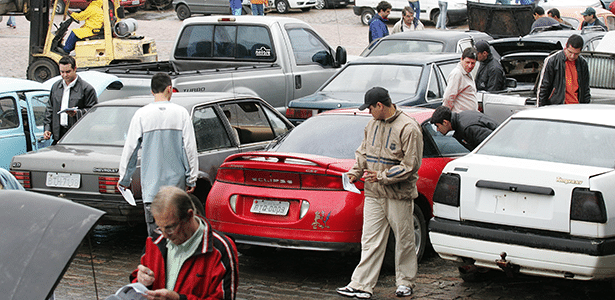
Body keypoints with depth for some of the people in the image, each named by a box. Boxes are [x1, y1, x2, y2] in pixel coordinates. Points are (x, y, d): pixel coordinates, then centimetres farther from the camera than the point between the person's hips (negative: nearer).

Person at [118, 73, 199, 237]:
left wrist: (124, 179, 11)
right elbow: (190, 148, 0)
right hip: (176, 181, 1)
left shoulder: (141, 114, -2)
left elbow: (130, 149, 1)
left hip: (151, 184, -1)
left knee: (154, 231, -1)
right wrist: (191, 178, 7)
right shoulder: (181, 113, -1)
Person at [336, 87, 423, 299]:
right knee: (370, 241, 3)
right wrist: (356, 171, 4)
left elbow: (411, 164, -14)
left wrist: (382, 176, -15)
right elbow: (364, 152, 20)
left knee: (404, 240, 7)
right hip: (374, 194, 6)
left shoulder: (408, 128, -12)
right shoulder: (373, 124, 10)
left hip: (399, 196, -6)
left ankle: (405, 282, 21)